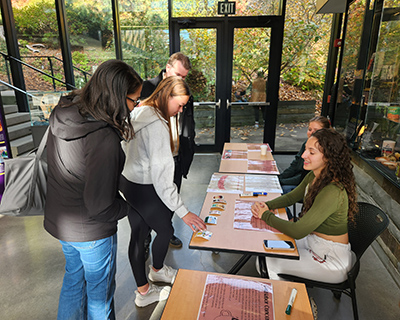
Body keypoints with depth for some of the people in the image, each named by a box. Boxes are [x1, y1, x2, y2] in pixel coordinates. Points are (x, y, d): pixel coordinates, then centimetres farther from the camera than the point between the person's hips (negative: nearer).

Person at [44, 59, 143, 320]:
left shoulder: (62, 115, -8)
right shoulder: (104, 140, -34)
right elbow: (99, 206, -30)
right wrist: (127, 206, -10)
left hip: (58, 221, 8)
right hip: (91, 232, -7)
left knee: (73, 278, 31)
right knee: (100, 289, 20)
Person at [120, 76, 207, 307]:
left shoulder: (139, 112, 4)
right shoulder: (157, 125, -26)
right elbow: (161, 174, -28)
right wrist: (183, 211, -25)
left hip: (128, 182, 10)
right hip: (145, 190, -10)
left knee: (138, 235, 18)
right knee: (165, 230, 15)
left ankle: (143, 291, 38)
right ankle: (157, 270, 45)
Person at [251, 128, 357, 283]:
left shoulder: (333, 192, -32)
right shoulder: (313, 177, -4)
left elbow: (298, 231, -32)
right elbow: (291, 196, 12)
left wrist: (266, 215, -19)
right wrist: (267, 206, -8)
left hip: (332, 259, -8)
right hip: (313, 241, 8)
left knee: (270, 264, -7)